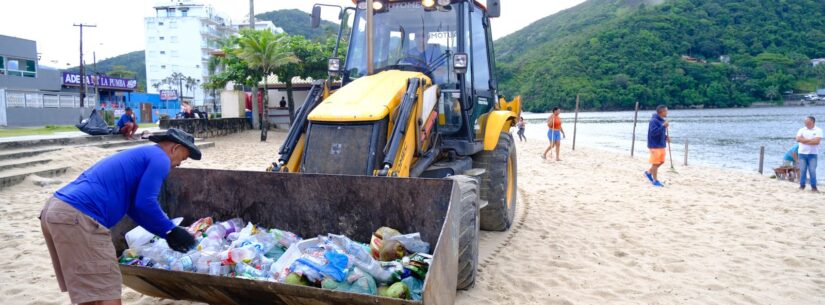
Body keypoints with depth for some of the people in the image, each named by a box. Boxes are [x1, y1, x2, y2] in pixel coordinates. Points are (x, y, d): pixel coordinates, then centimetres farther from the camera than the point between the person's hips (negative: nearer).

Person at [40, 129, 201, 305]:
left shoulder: (140, 155, 29)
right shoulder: (159, 159, 0)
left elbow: (134, 207, 30)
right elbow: (145, 204, -11)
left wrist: (167, 232, 27)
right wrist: (171, 231, 3)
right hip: (78, 217, -10)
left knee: (89, 290, 21)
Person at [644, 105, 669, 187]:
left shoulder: (662, 120, 10)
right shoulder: (654, 121, -18)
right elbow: (653, 133, -26)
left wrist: (666, 137, 4)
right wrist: (663, 126, -29)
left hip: (662, 145, 9)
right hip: (655, 146, -9)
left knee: (661, 161, 16)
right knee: (655, 163, 0)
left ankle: (648, 173, 31)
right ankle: (655, 181, 10)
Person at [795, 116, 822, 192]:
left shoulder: (818, 130, 0)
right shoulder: (802, 130, 8)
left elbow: (816, 141, -14)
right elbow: (798, 139, -7)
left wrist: (804, 141, -10)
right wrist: (810, 140, -11)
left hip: (812, 154, -2)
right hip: (802, 153, 2)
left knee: (812, 171, -3)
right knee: (802, 170, 3)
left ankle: (814, 187, 4)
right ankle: (802, 185, 11)